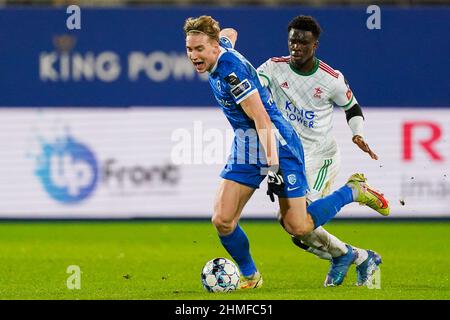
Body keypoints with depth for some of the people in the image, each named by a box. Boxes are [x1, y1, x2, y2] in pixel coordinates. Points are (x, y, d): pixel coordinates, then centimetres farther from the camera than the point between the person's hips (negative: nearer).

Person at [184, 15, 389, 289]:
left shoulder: (231, 70, -24)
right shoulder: (222, 48, 0)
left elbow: (261, 118, -25)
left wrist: (272, 163, -28)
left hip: (276, 143, -8)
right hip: (246, 145, 8)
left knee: (298, 227, -4)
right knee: (222, 221, -6)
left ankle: (353, 191, 16)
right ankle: (250, 275, 16)